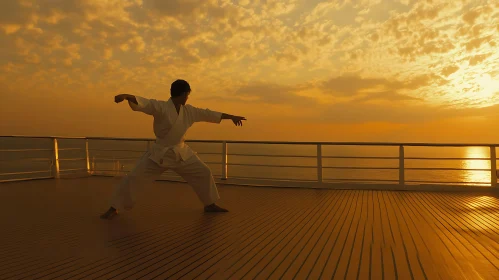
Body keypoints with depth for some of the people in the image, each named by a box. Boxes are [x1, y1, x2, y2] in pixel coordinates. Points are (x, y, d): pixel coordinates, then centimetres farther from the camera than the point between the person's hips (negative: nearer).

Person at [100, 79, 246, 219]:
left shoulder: (189, 111, 1)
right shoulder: (160, 107, -17)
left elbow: (208, 114, 10)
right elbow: (142, 103, -32)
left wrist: (231, 116, 16)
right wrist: (126, 96, -54)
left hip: (181, 153, 6)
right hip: (159, 153, -5)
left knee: (203, 172, 7)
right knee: (134, 178, -10)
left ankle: (210, 204, 26)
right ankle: (115, 208, 11)